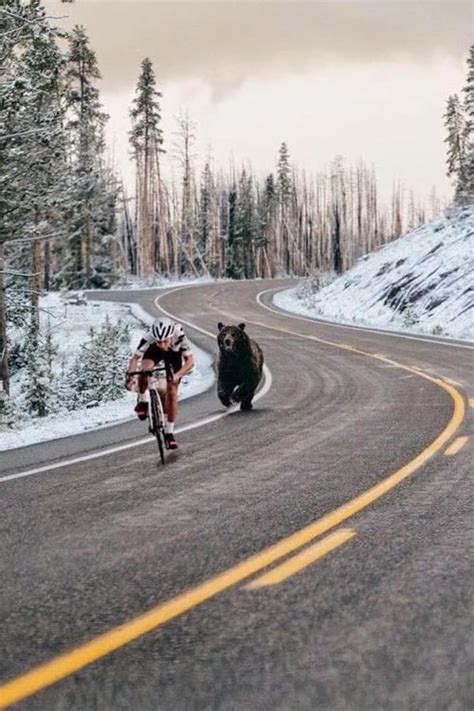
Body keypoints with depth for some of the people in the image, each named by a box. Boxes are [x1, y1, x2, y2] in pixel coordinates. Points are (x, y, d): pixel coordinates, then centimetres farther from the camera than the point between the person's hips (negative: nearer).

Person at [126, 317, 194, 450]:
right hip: (154, 351, 0)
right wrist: (129, 375, -51)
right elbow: (135, 358, -35)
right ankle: (142, 401, -4)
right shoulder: (149, 338, -39)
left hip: (174, 354, 0)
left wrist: (177, 375, -57)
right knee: (144, 371, -33)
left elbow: (190, 360, -41)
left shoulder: (179, 336, -41)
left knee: (172, 392, -6)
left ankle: (169, 432, 7)